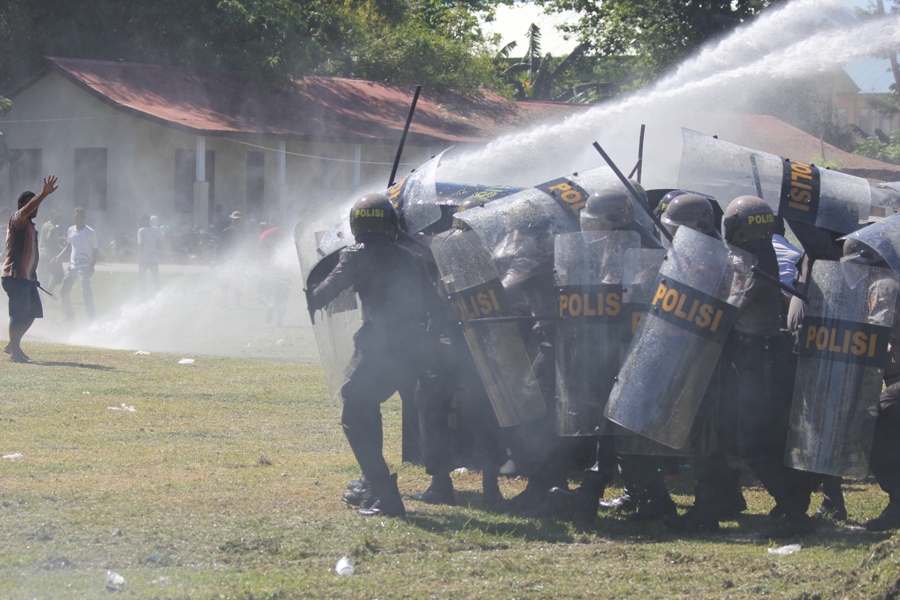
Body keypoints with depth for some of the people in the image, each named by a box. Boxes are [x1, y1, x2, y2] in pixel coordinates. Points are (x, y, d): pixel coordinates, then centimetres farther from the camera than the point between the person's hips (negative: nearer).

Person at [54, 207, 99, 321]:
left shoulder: (90, 232, -7)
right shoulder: (71, 230, 9)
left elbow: (95, 250, -6)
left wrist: (92, 266, -16)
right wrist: (59, 256, 7)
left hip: (84, 267, -6)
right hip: (72, 266, 7)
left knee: (86, 292, -18)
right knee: (64, 290, 7)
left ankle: (91, 317, -13)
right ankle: (68, 315, 24)